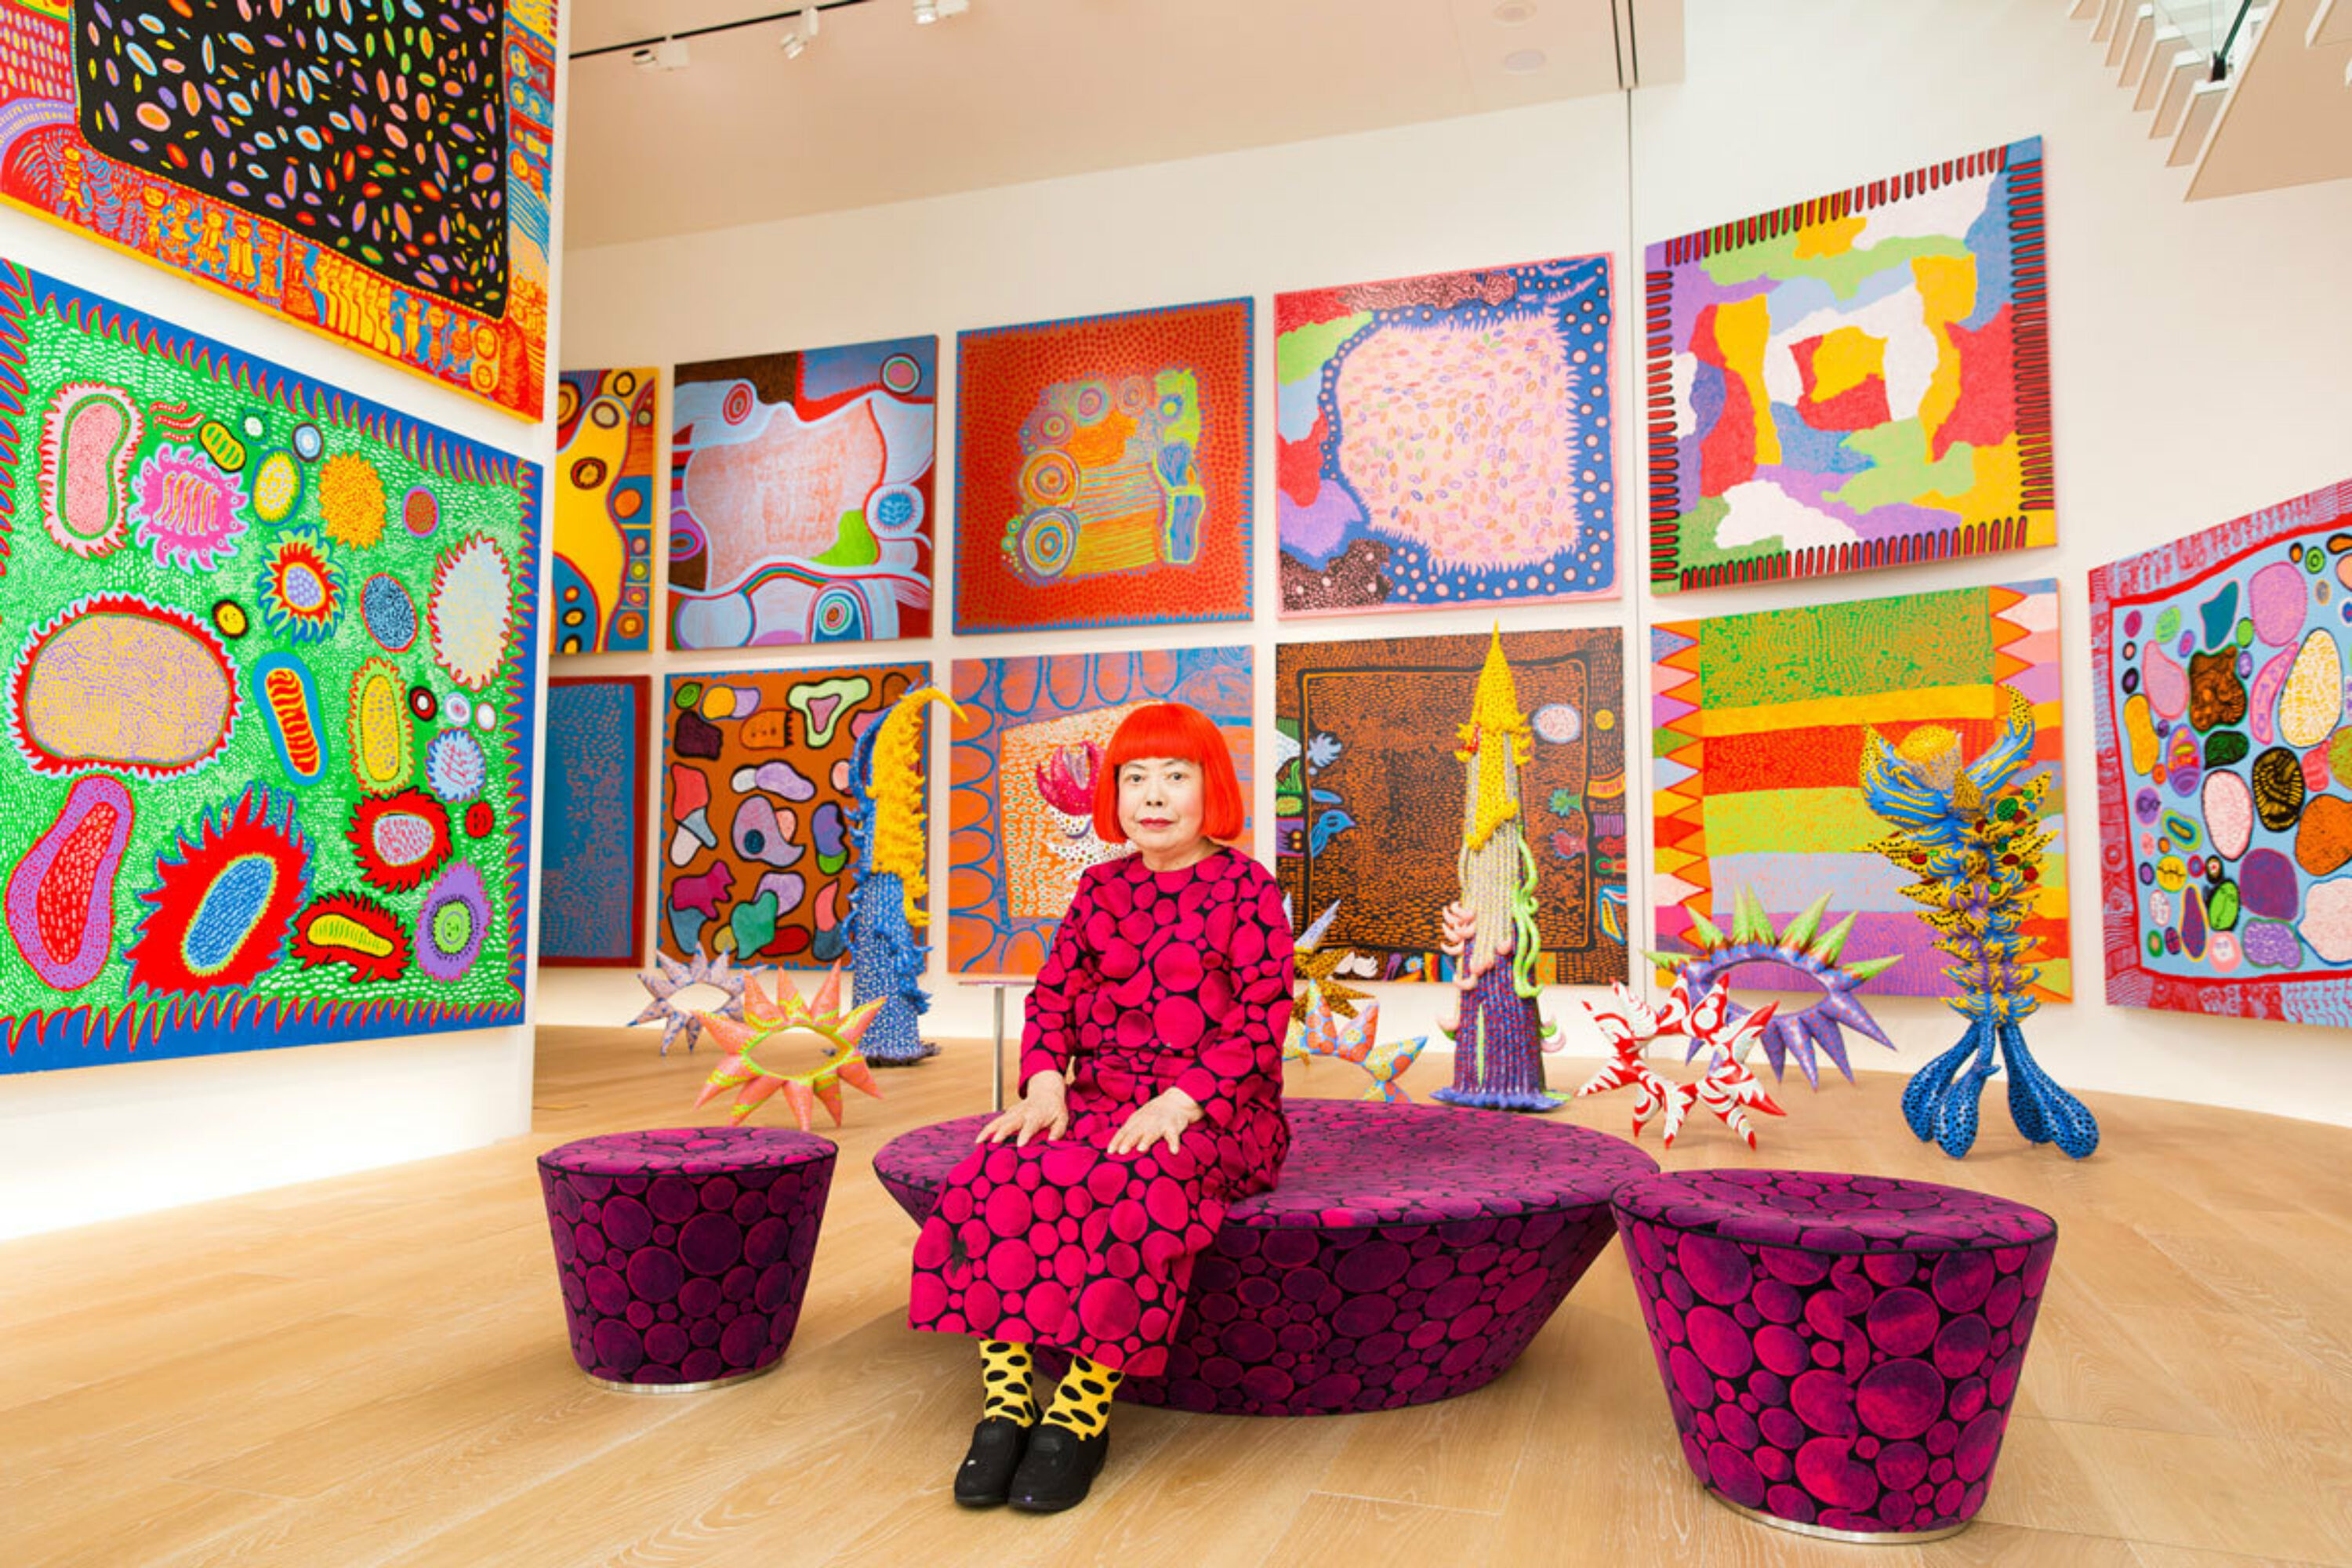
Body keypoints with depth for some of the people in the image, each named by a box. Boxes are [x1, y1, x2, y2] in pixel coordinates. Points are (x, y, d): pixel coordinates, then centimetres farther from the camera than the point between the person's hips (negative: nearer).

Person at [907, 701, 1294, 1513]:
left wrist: (1179, 1103, -20)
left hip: (1215, 1112, -4)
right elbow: (1053, 996, 12)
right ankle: (1005, 1400, -21)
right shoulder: (1101, 888, 15)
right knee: (1000, 1176, -26)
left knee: (1130, 1189, -36)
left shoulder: (1246, 888, 0)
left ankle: (1084, 1410, -24)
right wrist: (1045, 1085, -8)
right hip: (1098, 1099, 4)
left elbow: (1261, 1022, -7)